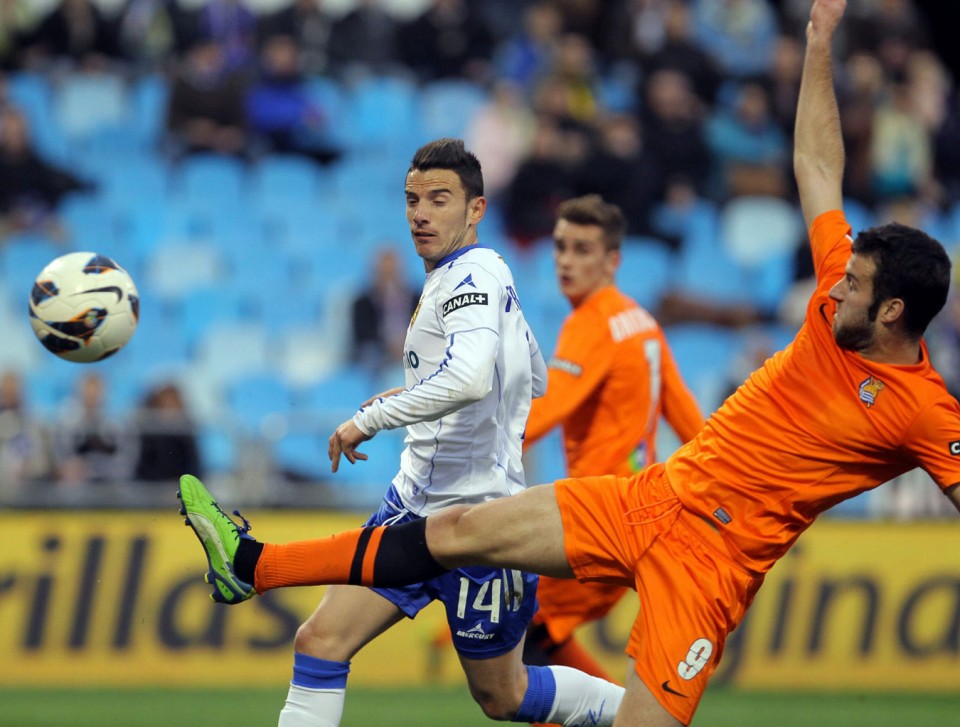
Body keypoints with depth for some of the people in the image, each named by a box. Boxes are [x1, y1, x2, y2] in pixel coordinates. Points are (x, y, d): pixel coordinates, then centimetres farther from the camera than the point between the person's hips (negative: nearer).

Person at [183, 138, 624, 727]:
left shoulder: (474, 274, -15)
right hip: (414, 503, 9)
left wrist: (369, 420, -27)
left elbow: (471, 377, -35)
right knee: (321, 643, -5)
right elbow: (534, 379, 29)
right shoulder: (461, 278, 14)